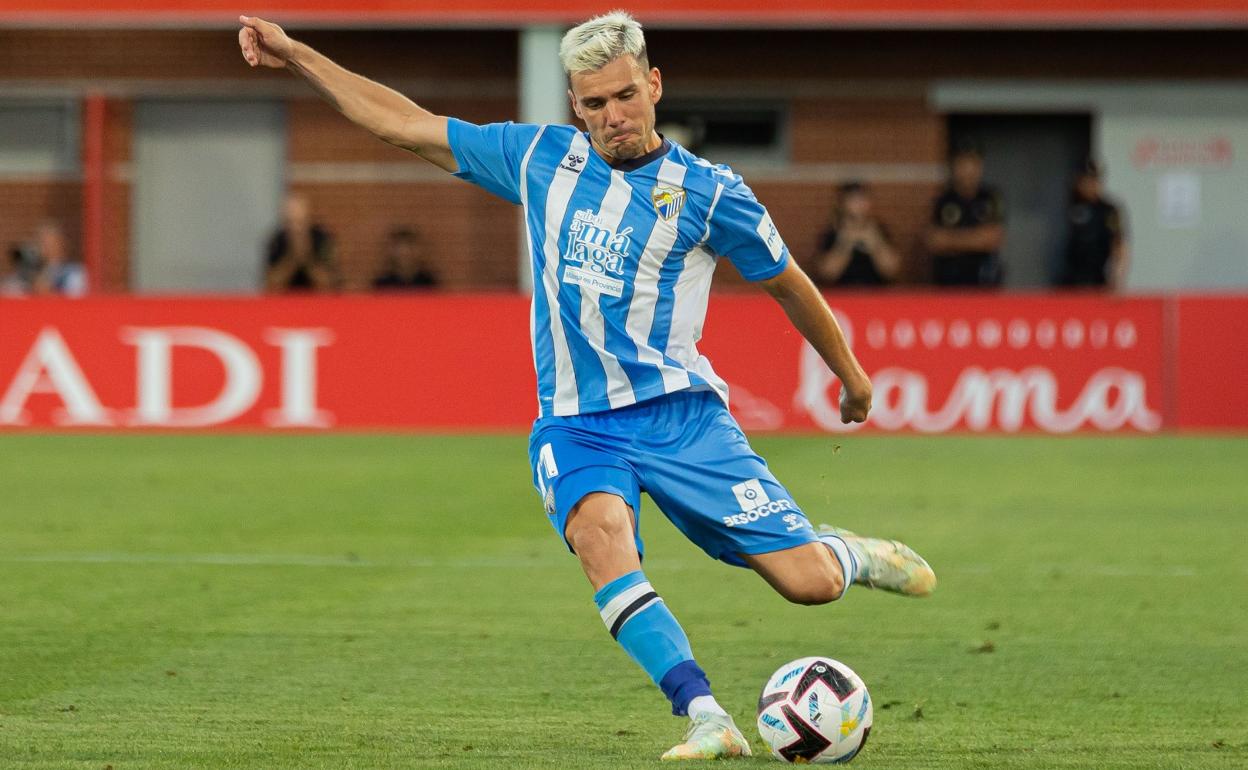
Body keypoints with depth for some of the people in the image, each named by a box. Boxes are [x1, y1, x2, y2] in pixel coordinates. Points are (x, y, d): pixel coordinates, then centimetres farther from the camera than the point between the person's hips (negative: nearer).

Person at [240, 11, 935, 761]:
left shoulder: (706, 191, -2)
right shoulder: (540, 158, 6)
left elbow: (787, 282, 12)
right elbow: (407, 123, 13)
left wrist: (852, 376, 22)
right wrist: (294, 54, 12)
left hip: (678, 411, -1)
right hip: (577, 424, 1)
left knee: (810, 583, -11)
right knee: (599, 528, -35)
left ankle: (851, 554, 28)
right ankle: (708, 720, -38)